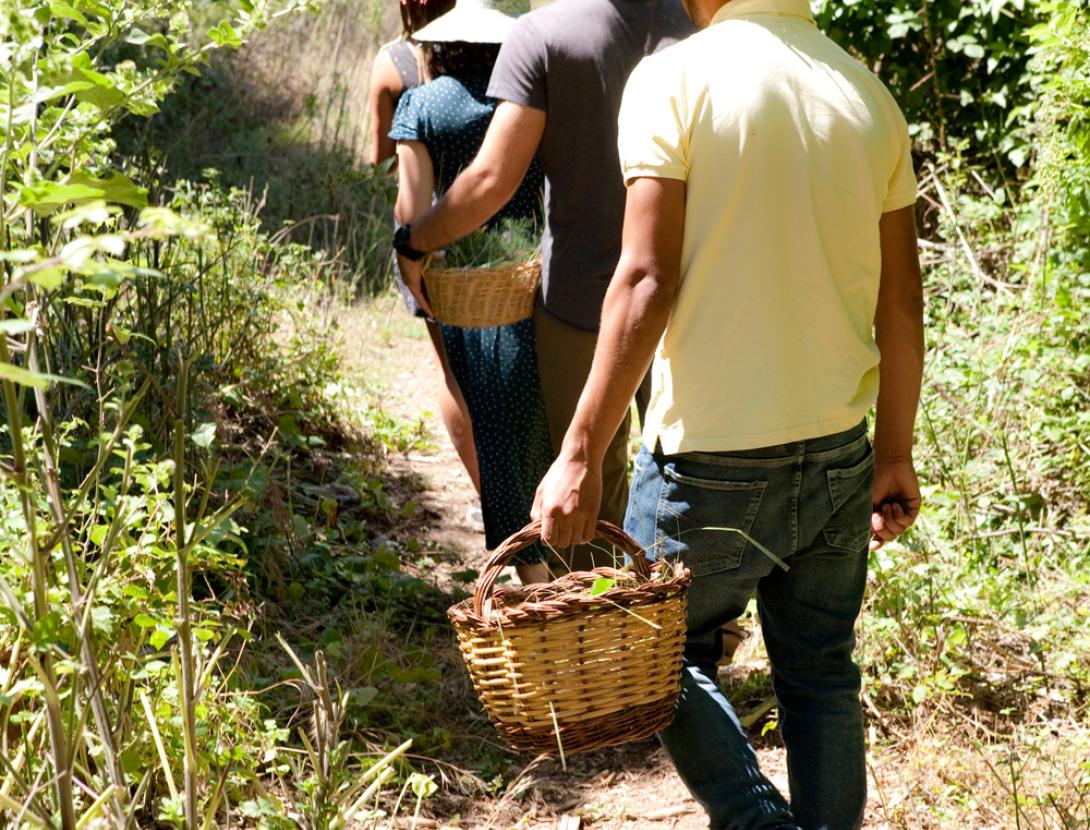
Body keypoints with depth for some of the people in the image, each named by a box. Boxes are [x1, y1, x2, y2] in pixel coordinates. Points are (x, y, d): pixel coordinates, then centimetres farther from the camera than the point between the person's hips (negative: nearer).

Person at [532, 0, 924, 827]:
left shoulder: (675, 78, -10)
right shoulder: (869, 93, 4)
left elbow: (647, 283, -17)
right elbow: (900, 300, 6)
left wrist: (581, 454, -13)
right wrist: (896, 456, 16)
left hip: (713, 454, -4)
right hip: (839, 449, 5)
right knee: (821, 674, 16)